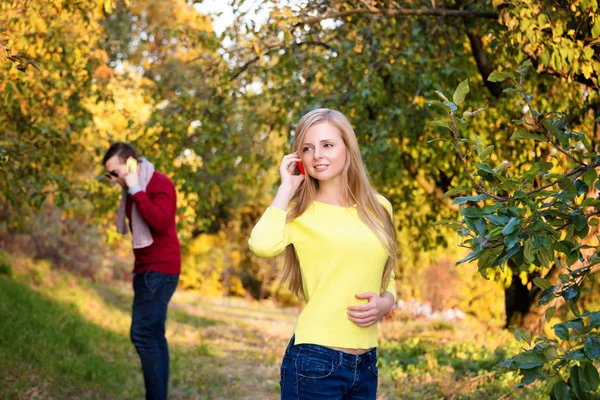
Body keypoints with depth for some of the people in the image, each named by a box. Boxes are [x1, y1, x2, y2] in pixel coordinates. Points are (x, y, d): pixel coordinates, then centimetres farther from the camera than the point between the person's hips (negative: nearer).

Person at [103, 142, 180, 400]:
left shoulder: (160, 184, -14)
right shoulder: (133, 189, 14)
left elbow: (161, 222, -29)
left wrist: (136, 191, -23)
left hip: (160, 270, -10)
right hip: (146, 270, 10)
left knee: (142, 334, -14)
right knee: (153, 335, 9)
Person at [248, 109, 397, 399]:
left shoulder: (379, 208, 8)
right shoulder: (298, 212, -3)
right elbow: (262, 246, -26)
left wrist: (384, 303, -3)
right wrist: (286, 188, -11)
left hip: (366, 364, 4)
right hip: (314, 361, -4)